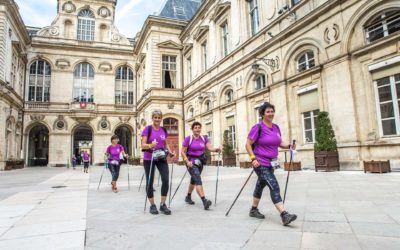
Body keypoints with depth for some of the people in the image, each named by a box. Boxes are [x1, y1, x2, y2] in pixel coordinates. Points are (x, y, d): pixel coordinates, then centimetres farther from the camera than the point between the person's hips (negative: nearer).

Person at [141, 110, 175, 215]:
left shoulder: (164, 130, 8)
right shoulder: (147, 129, -6)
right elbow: (143, 145, -10)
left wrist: (170, 152, 0)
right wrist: (150, 145, -31)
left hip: (161, 158, 3)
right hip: (149, 159, -3)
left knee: (166, 179, -10)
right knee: (150, 182, 3)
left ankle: (163, 205, 4)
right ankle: (152, 205, 20)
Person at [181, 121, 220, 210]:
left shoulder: (204, 138, 3)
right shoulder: (188, 138, -9)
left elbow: (210, 148, -10)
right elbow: (182, 152, -8)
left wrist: (216, 149, -30)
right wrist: (187, 161, -19)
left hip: (200, 161, 6)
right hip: (191, 161, -5)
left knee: (194, 180, 18)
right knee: (198, 179, -19)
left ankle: (188, 197, 37)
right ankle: (204, 201, -26)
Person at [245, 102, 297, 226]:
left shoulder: (276, 127, 8)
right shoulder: (258, 127, -13)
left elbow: (280, 143, 16)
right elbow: (248, 144, -12)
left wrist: (288, 145, -3)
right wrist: (253, 158, -20)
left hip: (271, 163, 8)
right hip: (261, 163, -8)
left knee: (260, 186, 19)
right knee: (274, 186, -15)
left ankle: (253, 210, 34)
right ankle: (284, 215, -15)